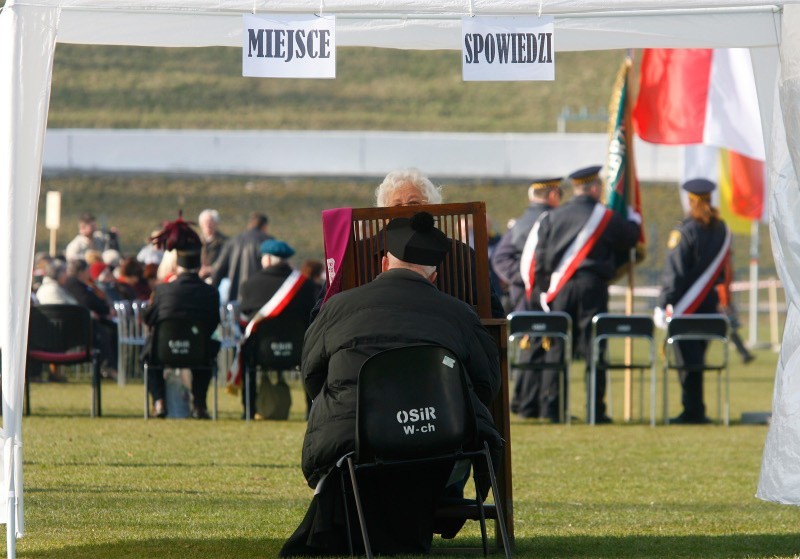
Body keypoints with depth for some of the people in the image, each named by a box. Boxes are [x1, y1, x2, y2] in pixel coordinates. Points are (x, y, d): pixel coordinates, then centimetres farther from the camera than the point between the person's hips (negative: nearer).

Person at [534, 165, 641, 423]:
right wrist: (634, 219, 31)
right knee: (593, 347, 0)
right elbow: (629, 239, 12)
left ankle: (551, 407, 5)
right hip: (592, 286, -3)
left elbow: (540, 257, 7)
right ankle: (595, 409, -2)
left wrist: (544, 290, 14)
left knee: (556, 347, 7)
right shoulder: (606, 217, -2)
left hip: (559, 287, 3)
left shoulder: (552, 217, 7)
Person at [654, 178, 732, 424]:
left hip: (685, 303, -6)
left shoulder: (685, 231, -13)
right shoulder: (722, 230, 6)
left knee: (687, 359, -2)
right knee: (697, 357, 14)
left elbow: (674, 273, -15)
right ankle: (695, 410, 18)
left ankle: (693, 411, -2)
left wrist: (662, 305, -13)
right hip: (710, 302, 6)